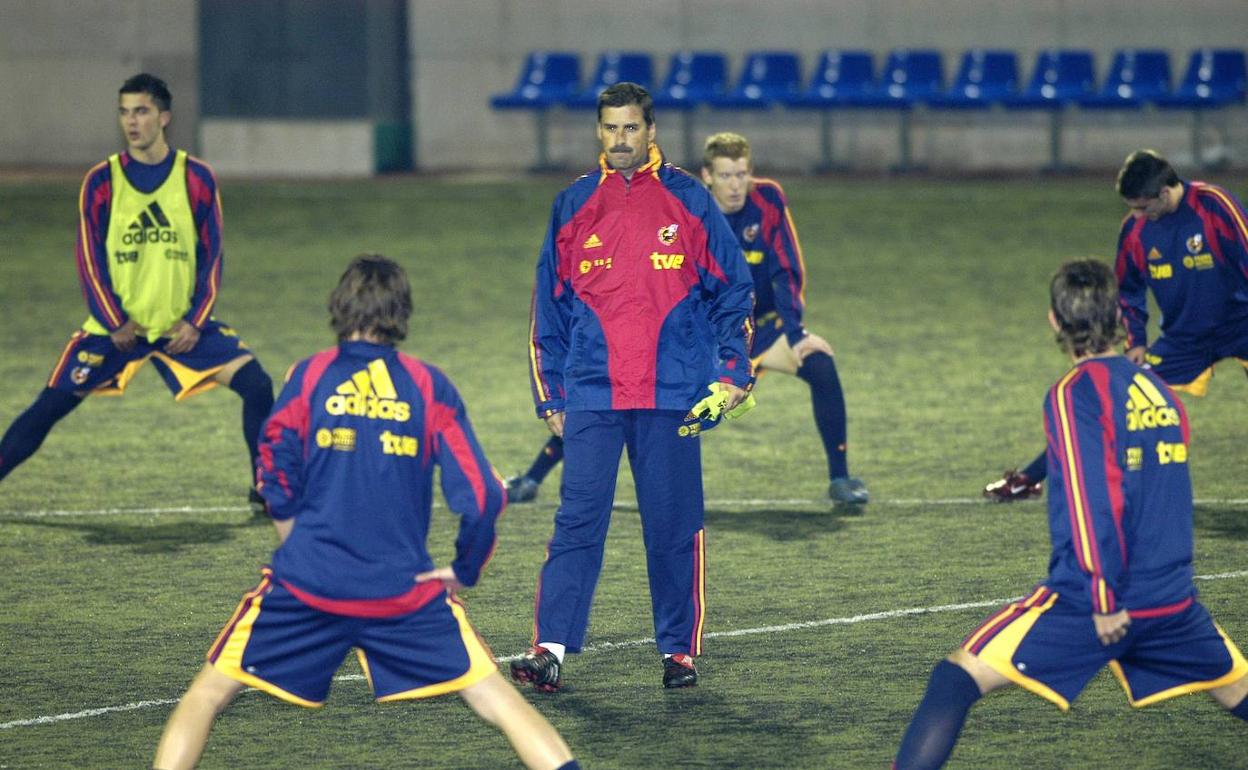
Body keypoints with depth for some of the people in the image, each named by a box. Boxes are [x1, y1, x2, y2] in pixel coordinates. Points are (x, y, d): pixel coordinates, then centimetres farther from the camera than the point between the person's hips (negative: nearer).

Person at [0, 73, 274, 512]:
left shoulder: (197, 179, -3)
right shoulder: (101, 182, -5)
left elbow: (211, 257, 1)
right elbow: (90, 262, -2)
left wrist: (194, 323, -8)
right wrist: (116, 325, -10)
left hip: (182, 325, 1)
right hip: (116, 325, -1)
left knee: (256, 385, -13)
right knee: (52, 404, -8)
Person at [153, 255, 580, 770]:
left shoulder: (309, 377, 1)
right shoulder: (429, 386, 3)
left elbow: (277, 485, 0)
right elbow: (481, 497, -2)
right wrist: (464, 572, 12)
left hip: (308, 584, -1)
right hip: (406, 588, 1)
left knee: (209, 693, 10)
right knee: (494, 698, 8)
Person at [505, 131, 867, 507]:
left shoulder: (768, 200, -15)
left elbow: (787, 273, -12)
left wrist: (795, 333, -23)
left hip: (756, 327, 1)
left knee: (821, 365, -25)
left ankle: (840, 479, -11)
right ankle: (532, 479, 2)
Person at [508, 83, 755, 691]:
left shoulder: (687, 201, 5)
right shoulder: (573, 205, 9)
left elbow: (732, 287, 8)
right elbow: (549, 305, 14)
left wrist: (733, 371, -1)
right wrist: (549, 394, 10)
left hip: (671, 391, -1)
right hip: (591, 394, 1)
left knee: (673, 525, 3)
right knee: (578, 520, -7)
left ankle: (680, 649, 12)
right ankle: (550, 647, -12)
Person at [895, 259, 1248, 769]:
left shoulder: (1075, 394, -9)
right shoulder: (1159, 389, 10)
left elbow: (1096, 498, -18)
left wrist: (1104, 598, -17)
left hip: (1094, 605, -6)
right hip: (1174, 602, 6)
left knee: (958, 677, -1)